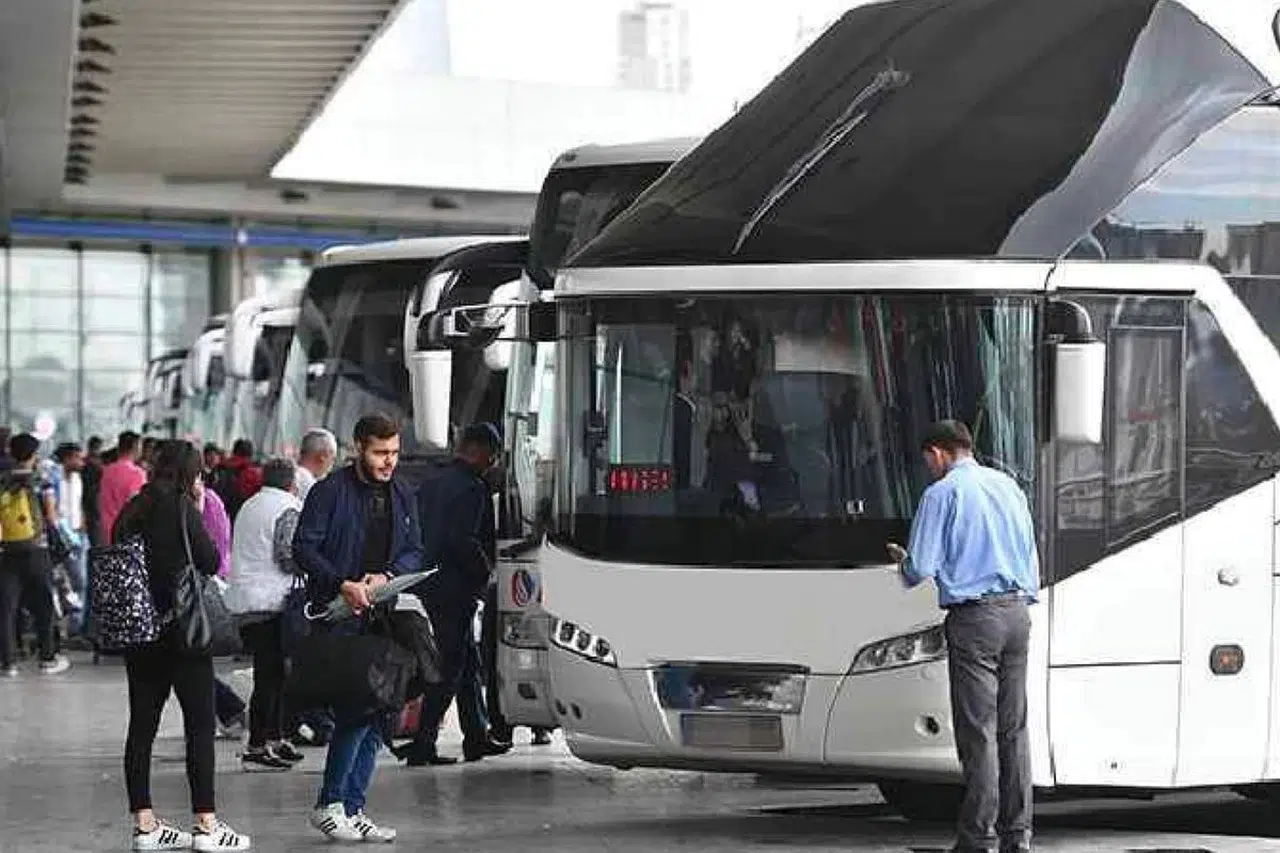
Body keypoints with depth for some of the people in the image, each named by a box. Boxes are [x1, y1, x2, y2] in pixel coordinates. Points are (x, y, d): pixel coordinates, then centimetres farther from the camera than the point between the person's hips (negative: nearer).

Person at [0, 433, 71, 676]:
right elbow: (52, 519, -9)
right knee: (42, 607, 10)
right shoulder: (41, 483, -7)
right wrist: (53, 513, 11)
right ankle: (48, 658, 15)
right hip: (36, 552, -2)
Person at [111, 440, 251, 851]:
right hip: (180, 628, -7)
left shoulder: (132, 511, 9)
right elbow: (211, 562, -8)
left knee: (142, 725, 7)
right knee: (200, 725, -2)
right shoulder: (180, 506, -10)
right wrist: (198, 514, 3)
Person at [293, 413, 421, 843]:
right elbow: (303, 547, -9)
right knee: (357, 709, -15)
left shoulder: (402, 495, 14)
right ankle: (330, 805, -5)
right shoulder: (331, 491, -6)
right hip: (339, 615, -7)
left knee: (375, 716, 6)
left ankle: (353, 810, 12)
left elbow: (414, 551, 15)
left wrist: (387, 576, -5)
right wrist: (342, 585, -20)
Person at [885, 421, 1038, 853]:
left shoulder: (943, 493, -5)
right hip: (1018, 612, 6)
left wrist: (902, 560, 13)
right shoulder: (1008, 485, 15)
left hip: (974, 617, -6)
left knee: (978, 731, -5)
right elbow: (1031, 557, 20)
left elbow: (921, 568, -8)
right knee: (1014, 727, 9)